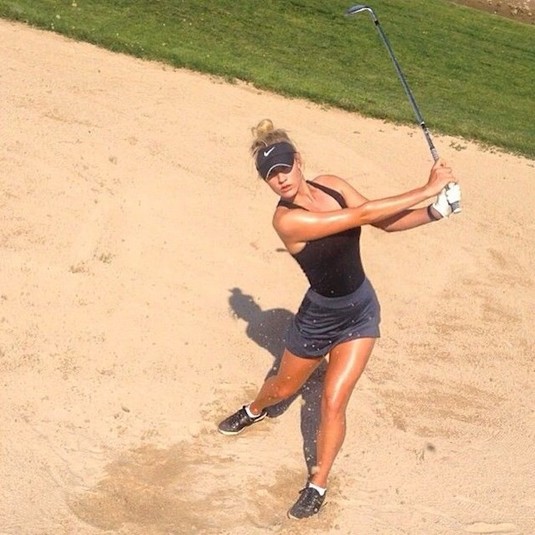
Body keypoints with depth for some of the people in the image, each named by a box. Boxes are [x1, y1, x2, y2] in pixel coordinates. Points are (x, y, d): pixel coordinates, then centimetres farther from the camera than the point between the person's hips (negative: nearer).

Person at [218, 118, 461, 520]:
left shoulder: (332, 185, -10)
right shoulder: (287, 219, -29)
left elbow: (385, 222, -3)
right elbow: (362, 215, -35)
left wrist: (433, 211, -21)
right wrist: (427, 189, -32)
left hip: (360, 311, 3)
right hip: (319, 316, -3)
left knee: (333, 401, -3)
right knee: (284, 388, 22)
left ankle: (318, 486, 17)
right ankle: (254, 411, 59)